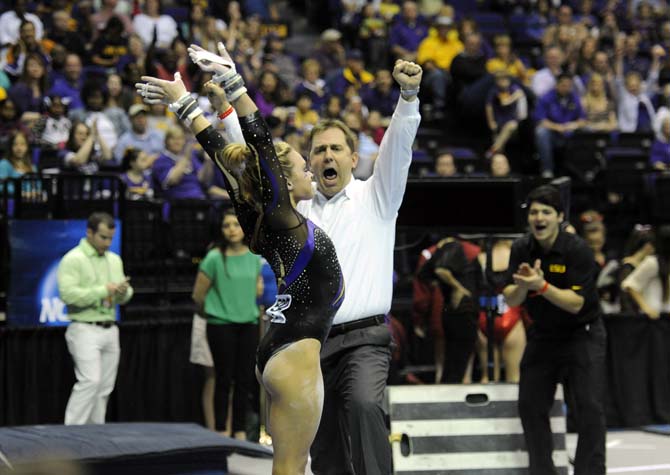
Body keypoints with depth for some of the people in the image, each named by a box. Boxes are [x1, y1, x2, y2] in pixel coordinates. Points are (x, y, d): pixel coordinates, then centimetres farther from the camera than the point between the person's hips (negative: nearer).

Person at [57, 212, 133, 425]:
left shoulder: (114, 260, 14)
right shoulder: (73, 259, -8)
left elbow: (125, 297, 18)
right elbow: (68, 294, -20)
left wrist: (123, 291, -7)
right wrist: (103, 290, -19)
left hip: (110, 330, 7)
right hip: (85, 330, -7)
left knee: (104, 387, 7)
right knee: (89, 381, -16)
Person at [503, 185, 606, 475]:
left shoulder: (578, 250, -20)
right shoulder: (521, 249, -6)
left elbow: (576, 303, -24)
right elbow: (510, 300, -9)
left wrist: (542, 286, -37)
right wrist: (522, 286, -31)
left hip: (582, 333, -5)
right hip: (542, 336, 5)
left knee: (589, 407, -11)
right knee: (530, 405, 4)